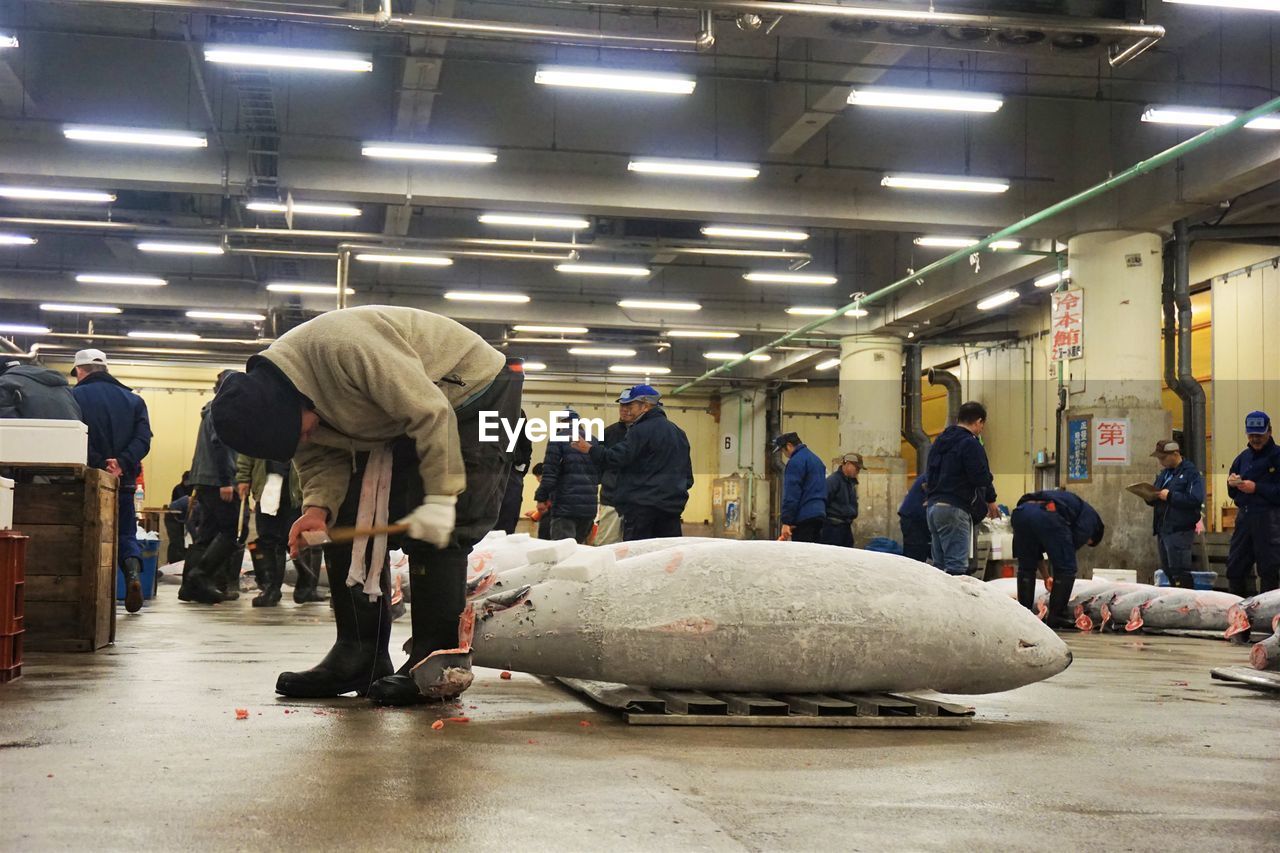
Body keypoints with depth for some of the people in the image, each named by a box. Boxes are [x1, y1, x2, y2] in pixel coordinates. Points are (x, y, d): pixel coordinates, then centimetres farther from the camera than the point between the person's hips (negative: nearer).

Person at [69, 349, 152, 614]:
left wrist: (99, 464, -16)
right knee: (126, 535, 12)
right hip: (123, 481, 3)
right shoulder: (133, 400, 11)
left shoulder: (74, 397, -1)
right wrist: (122, 464, -14)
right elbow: (143, 440, -3)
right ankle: (133, 573, -14)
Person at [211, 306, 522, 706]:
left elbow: (431, 413, -33)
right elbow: (318, 457, 1)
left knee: (432, 533, -16)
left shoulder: (343, 346, -37)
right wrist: (319, 506, -19)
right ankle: (358, 657, 7)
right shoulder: (272, 396, -10)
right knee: (352, 522, 2)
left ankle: (442, 660, -7)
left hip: (475, 392, -8)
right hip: (400, 421, 9)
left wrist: (439, 499, -30)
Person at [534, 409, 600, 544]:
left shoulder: (558, 438, -2)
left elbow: (549, 472, -10)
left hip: (565, 504, -5)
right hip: (590, 506, 5)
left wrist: (541, 498, -6)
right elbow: (600, 475, 15)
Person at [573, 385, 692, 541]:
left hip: (641, 506, -7)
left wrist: (590, 449, -5)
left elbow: (616, 459, -16)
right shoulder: (679, 433, 17)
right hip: (672, 507, 7)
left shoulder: (640, 431, -9)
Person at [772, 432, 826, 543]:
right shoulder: (816, 459, 20)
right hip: (819, 513, 9)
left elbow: (791, 494, -15)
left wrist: (786, 521, -15)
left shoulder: (796, 461, -10)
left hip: (803, 517, -9)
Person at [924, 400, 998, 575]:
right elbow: (981, 478, -12)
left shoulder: (940, 441, 19)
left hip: (933, 505, 9)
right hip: (954, 508, -9)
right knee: (957, 566, -11)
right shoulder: (970, 443, -9)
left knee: (939, 564, 11)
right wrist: (990, 501, 6)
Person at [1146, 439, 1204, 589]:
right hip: (1162, 530, 9)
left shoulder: (1191, 472, -8)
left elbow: (1196, 499, -22)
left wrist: (1170, 496, -19)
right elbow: (1155, 501, 23)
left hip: (1179, 530, -9)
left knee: (1179, 573, -9)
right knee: (1168, 572, 13)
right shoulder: (1164, 473, 19)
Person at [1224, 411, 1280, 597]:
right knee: (1235, 567, 8)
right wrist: (1232, 483, 1)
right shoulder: (1244, 457, 17)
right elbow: (1232, 493, 22)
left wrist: (1256, 488, -18)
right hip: (1244, 517, 7)